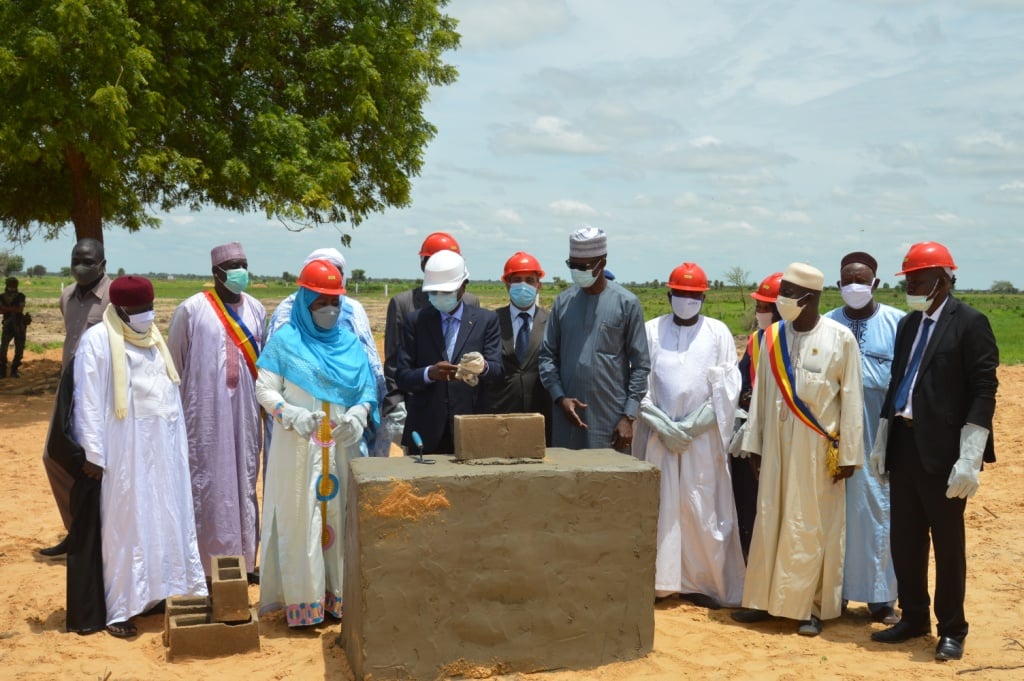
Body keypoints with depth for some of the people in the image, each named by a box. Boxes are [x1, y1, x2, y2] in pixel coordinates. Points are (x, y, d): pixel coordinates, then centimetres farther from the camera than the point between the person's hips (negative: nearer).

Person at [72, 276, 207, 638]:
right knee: (126, 525, -1)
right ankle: (120, 609, 8)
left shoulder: (153, 336, 14)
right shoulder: (98, 339, -8)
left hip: (164, 446, 6)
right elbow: (88, 400, -11)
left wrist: (180, 440, 14)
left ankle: (179, 591, 19)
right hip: (126, 448, -6)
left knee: (172, 521, 10)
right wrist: (92, 453, -16)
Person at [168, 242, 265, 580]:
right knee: (205, 486, 1)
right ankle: (203, 562, 11)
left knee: (243, 484, 10)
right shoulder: (192, 310, -6)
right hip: (204, 415, -4)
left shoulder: (256, 309, 7)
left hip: (245, 415, 4)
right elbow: (173, 364, -1)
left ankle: (243, 559, 21)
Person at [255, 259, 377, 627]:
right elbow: (265, 389, -2)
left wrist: (359, 412, -14)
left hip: (342, 446, 3)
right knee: (301, 519, 0)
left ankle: (340, 595, 17)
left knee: (341, 515, 7)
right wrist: (291, 414, -19)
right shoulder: (284, 340, 0)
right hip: (298, 448, -3)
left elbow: (369, 389, 7)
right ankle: (302, 600, 8)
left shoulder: (349, 341, 9)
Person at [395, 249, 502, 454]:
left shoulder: (486, 320, 6)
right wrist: (429, 373, -19)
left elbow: (497, 370, -3)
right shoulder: (416, 322, 6)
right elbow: (401, 377, 2)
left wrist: (483, 367, -26)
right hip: (426, 431, 1)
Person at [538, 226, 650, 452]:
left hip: (610, 421, -3)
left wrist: (628, 417, -7)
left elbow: (640, 364, -1)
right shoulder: (563, 301, 8)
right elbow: (547, 355, 10)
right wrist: (560, 397, -5)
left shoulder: (626, 303, -1)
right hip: (567, 419, 3)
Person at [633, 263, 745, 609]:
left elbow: (726, 389, 0)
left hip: (702, 436, 0)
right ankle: (656, 578, 10)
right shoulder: (651, 331, 6)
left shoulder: (718, 333, 5)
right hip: (657, 434, 1)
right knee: (656, 506, 1)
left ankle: (703, 582, 11)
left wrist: (692, 426, -9)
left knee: (703, 509, 1)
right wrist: (662, 425, -10)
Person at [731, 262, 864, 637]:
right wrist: (754, 444, 8)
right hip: (777, 441, 4)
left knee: (813, 526, 3)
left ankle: (811, 606, 14)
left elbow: (851, 399, -6)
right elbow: (761, 393, 8)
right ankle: (764, 598, 19)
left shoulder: (839, 338, -7)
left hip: (819, 446, -4)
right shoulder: (772, 336, 4)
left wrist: (848, 454, -7)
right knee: (770, 520, 8)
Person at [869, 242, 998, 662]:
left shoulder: (970, 323, -8)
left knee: (947, 543, 5)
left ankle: (952, 629, 20)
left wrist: (969, 460, -17)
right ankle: (913, 618, 29)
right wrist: (881, 441, 15)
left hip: (943, 450, -7)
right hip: (904, 445, 7)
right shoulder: (908, 324, 13)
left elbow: (984, 393, -13)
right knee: (904, 540, 13)